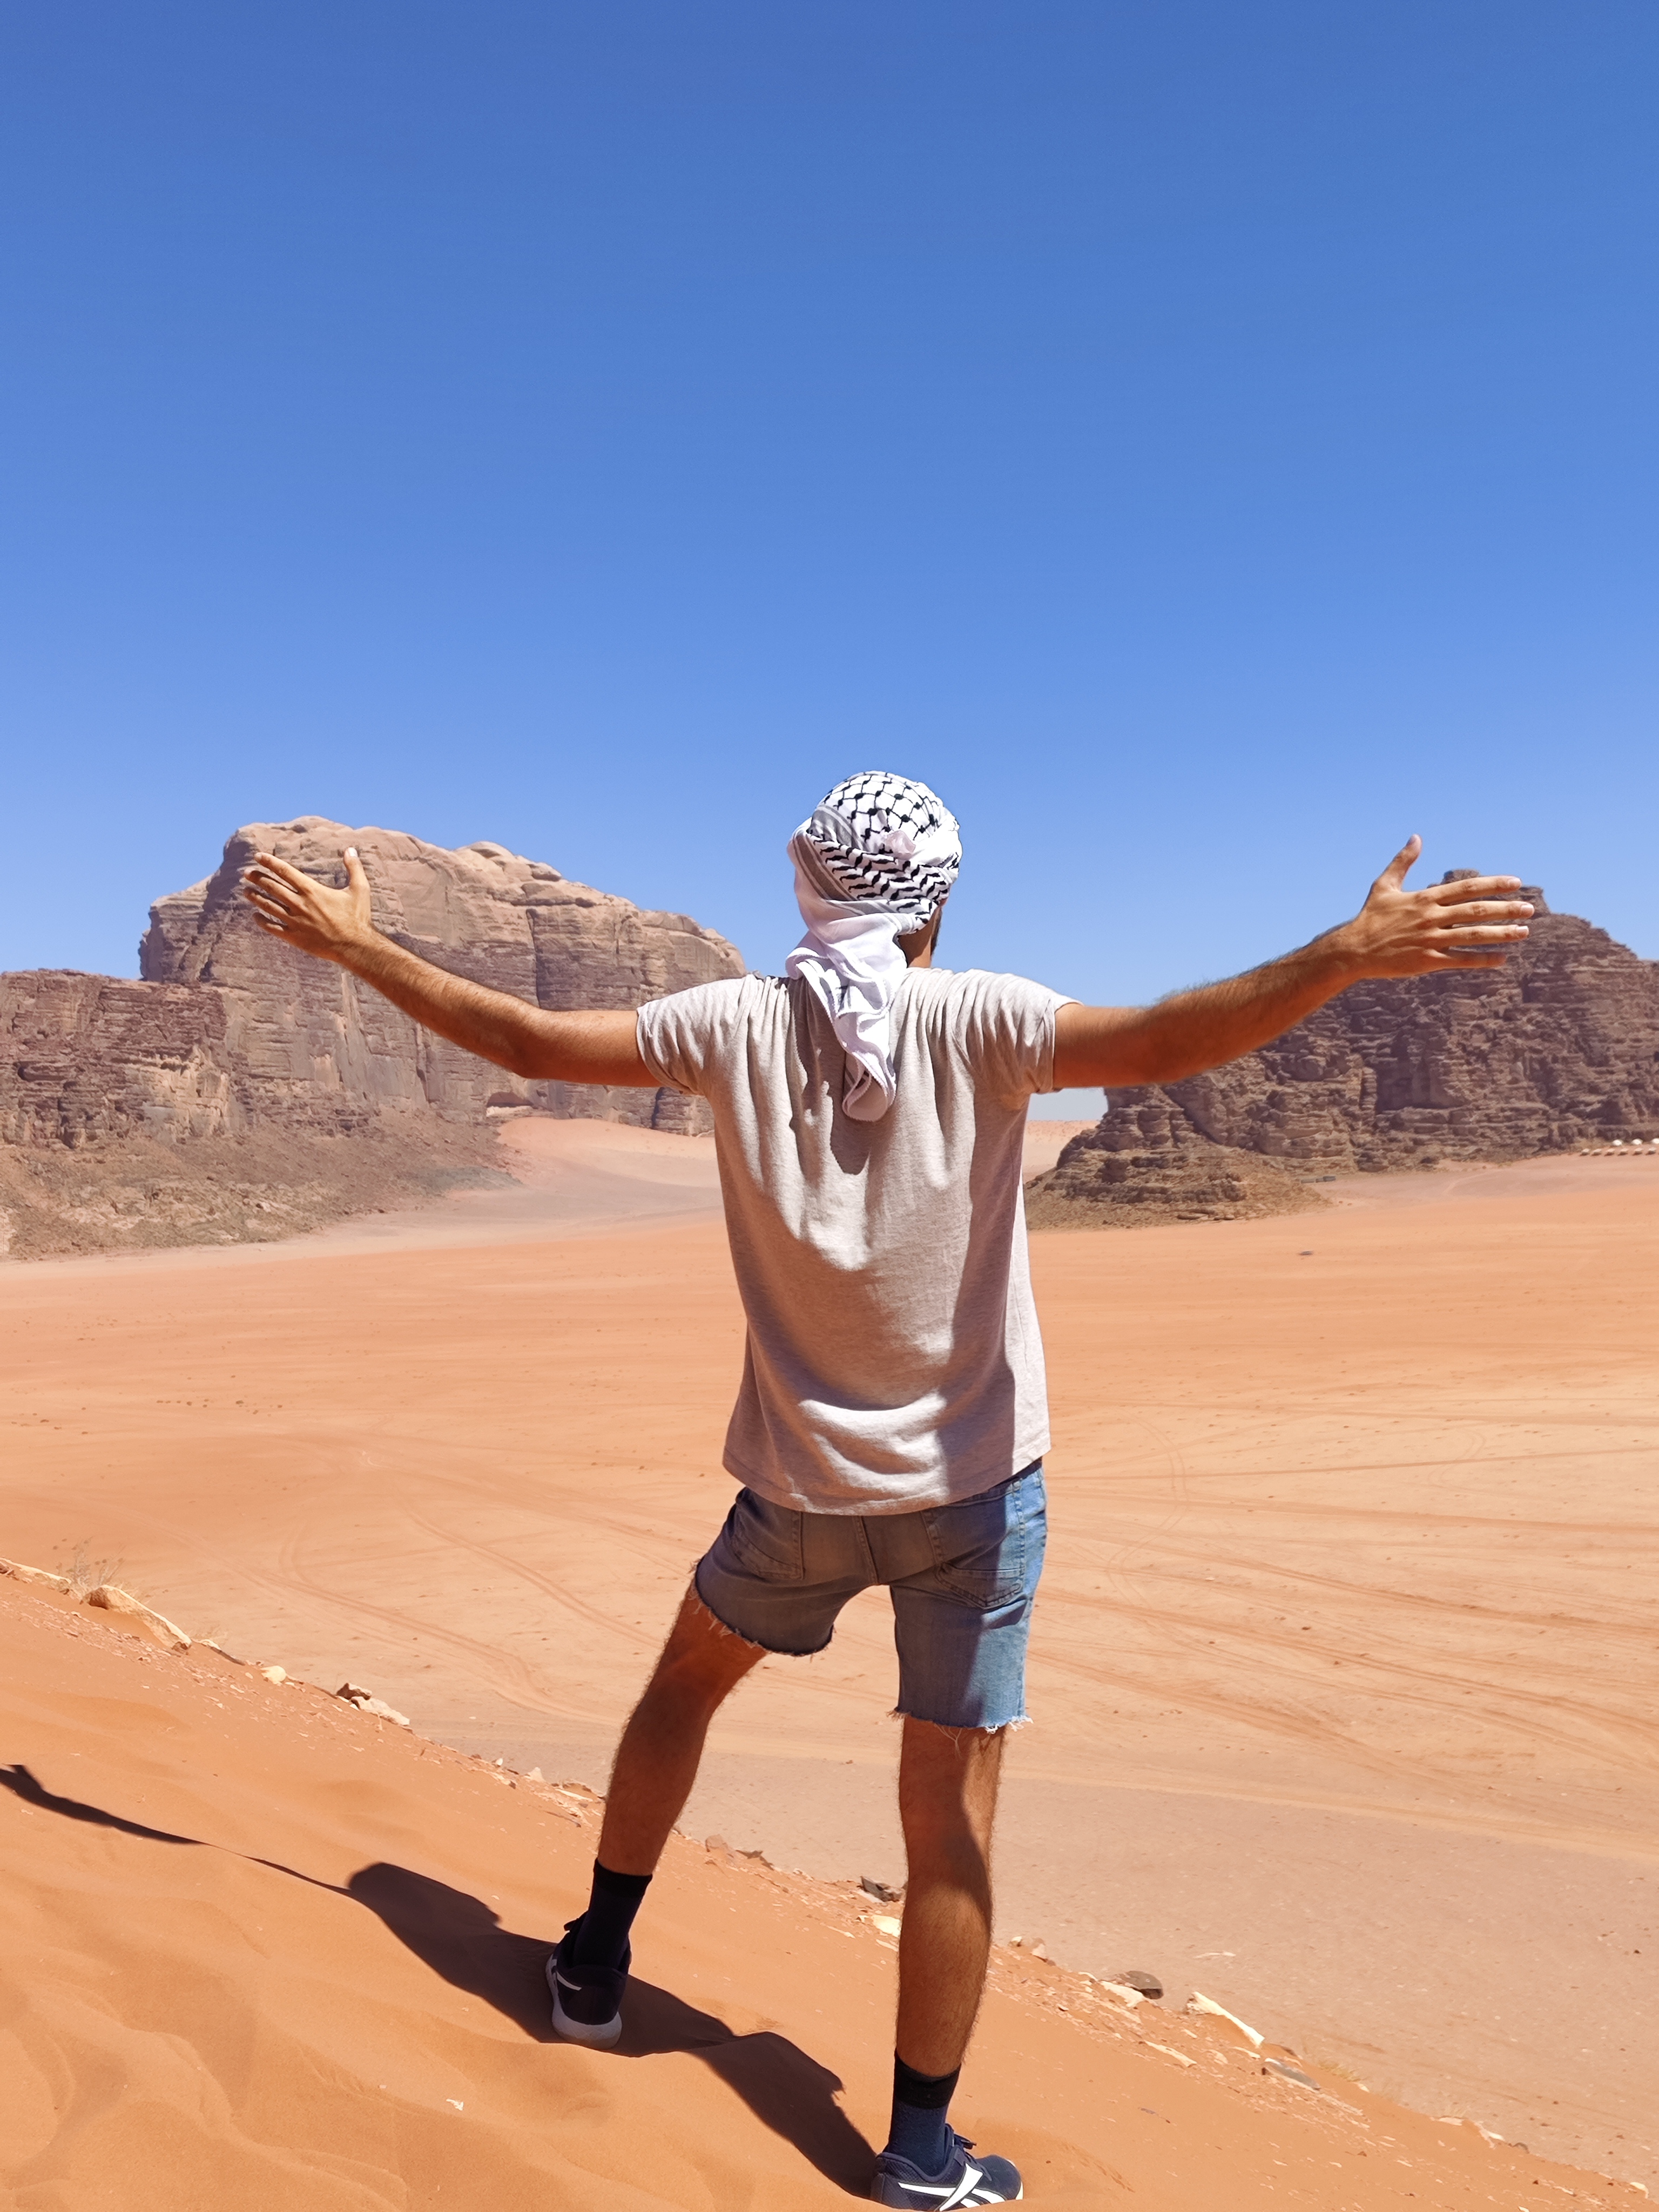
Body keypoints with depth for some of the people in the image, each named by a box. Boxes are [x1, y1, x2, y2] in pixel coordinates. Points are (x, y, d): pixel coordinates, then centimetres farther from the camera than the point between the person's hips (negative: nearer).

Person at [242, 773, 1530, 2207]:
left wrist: (361, 950, 10)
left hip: (799, 1490, 3)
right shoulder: (976, 1026, -12)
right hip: (972, 1493, -2)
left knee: (684, 1687, 29)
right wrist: (1349, 954, -26)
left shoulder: (738, 1028, -5)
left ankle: (595, 1967, 42)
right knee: (951, 1824, 9)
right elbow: (1153, 1046, -27)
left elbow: (532, 1042, -1)